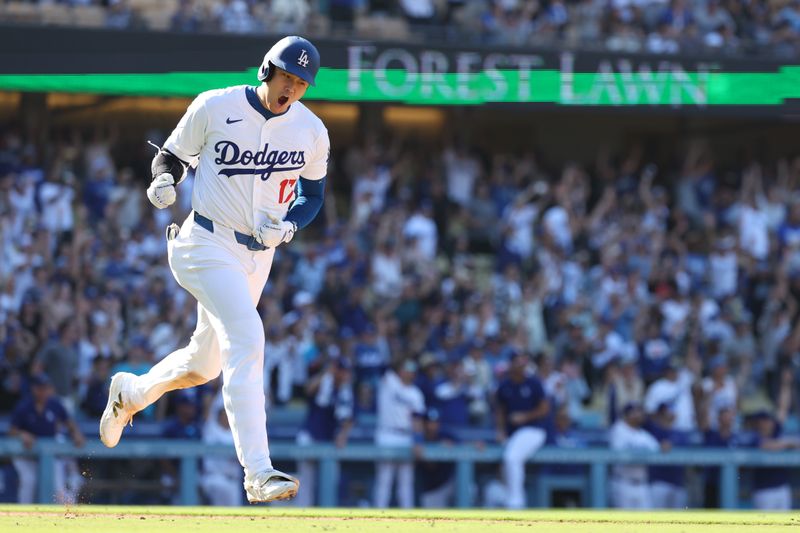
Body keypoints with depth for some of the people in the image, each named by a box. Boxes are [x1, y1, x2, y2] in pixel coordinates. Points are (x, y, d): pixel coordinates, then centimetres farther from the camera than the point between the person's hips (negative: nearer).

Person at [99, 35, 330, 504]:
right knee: (247, 339, -25)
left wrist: (287, 227, -8)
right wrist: (164, 182, -22)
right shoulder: (214, 108, -10)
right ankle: (259, 474, -31)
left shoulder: (311, 131, -1)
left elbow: (312, 195, 12)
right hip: (207, 245, -6)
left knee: (204, 364, 15)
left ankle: (129, 394, 48)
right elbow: (173, 156, 1)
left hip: (259, 255, 6)